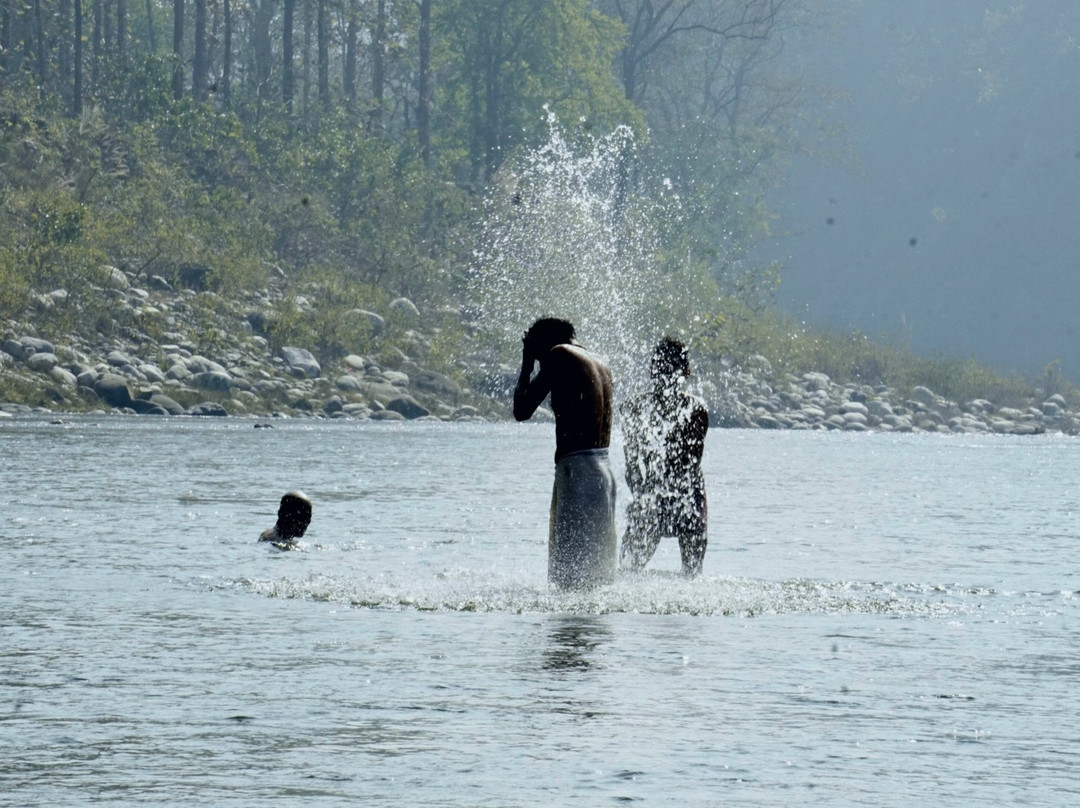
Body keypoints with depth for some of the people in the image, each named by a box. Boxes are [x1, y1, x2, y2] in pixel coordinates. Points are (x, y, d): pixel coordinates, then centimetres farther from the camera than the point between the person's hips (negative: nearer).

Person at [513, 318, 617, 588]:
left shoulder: (560, 355, -4)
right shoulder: (601, 367, 20)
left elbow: (522, 410, -5)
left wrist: (526, 367, 7)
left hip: (575, 468, -9)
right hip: (604, 469, 9)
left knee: (570, 571, -12)